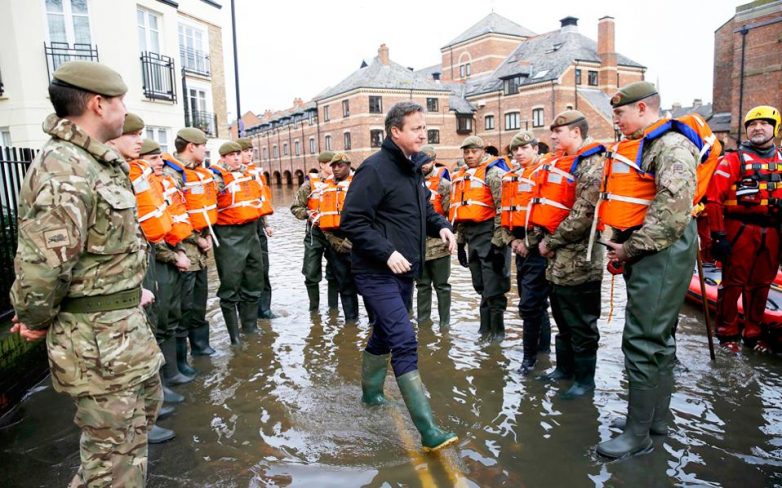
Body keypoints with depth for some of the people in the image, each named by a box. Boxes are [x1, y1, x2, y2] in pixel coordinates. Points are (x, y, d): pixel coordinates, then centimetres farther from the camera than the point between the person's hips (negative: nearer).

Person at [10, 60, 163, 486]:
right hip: (96, 337, -10)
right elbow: (41, 264, -28)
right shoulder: (64, 171, -23)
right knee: (114, 451, 4)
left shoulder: (98, 163, 10)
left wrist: (127, 293, 13)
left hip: (125, 324, 10)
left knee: (145, 403, 28)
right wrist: (36, 321, -12)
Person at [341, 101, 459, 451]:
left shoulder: (411, 169, 13)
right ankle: (428, 431, -10)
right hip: (377, 273, -9)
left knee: (384, 334, 22)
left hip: (404, 272, 9)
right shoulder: (375, 169, -15)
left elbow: (423, 209, 24)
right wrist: (387, 253, -24)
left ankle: (371, 392, 43)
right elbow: (352, 222, -18)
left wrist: (441, 225, 4)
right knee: (405, 341, -14)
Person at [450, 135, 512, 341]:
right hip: (472, 238, 8)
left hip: (490, 235, -8)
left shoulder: (493, 173, -8)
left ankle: (497, 331, 12)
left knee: (493, 288, -2)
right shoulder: (460, 177, 17)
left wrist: (498, 242, -19)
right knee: (481, 287, 15)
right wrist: (460, 242, 20)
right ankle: (486, 328, 27)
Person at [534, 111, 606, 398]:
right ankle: (565, 367, 35)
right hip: (558, 257, 9)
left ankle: (584, 379, 18)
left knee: (581, 323, 4)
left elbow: (583, 214, -23)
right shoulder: (560, 162, 15)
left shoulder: (592, 164, -14)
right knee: (562, 319, 20)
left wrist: (551, 242, -15)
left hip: (578, 258, -9)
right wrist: (545, 238, 7)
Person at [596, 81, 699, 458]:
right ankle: (657, 416, 28)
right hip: (641, 252, 10)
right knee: (657, 338, 16)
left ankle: (638, 433, 3)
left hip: (661, 253, -10)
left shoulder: (671, 146, -13)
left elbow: (672, 210, -25)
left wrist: (631, 248, -17)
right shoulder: (637, 147, 18)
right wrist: (619, 246, 11)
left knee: (642, 341, -8)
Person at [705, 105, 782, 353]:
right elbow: (713, 198, -10)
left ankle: (754, 332, 25)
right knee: (733, 283, 1)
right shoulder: (733, 160, -3)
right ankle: (728, 332, 13)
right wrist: (718, 235, -15)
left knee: (761, 284, 12)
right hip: (740, 229, -5)